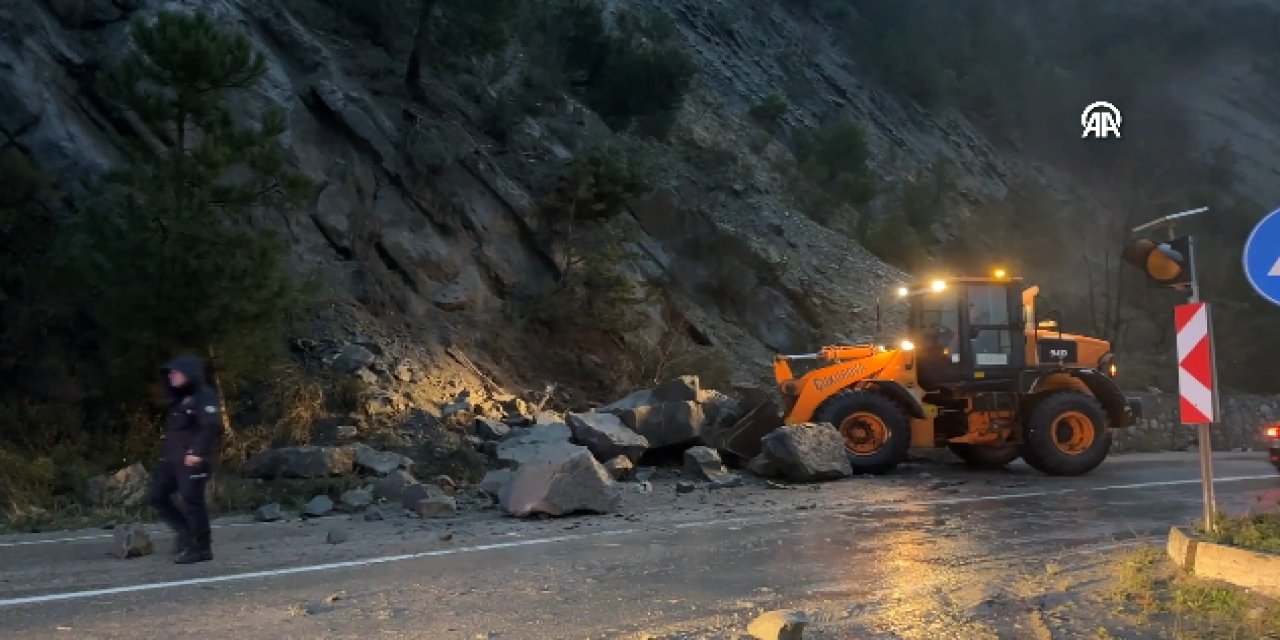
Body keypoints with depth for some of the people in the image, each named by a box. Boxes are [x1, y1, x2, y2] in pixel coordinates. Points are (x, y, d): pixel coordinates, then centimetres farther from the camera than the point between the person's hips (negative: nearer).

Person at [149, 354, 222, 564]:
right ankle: (186, 531, 17)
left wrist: (198, 452, -26)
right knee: (158, 495, 7)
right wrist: (167, 451, 15)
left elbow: (212, 427, -22)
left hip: (193, 459, -10)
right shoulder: (179, 398, 20)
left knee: (191, 501, -8)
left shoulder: (204, 396, -10)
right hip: (173, 458, 10)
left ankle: (202, 548, 0)